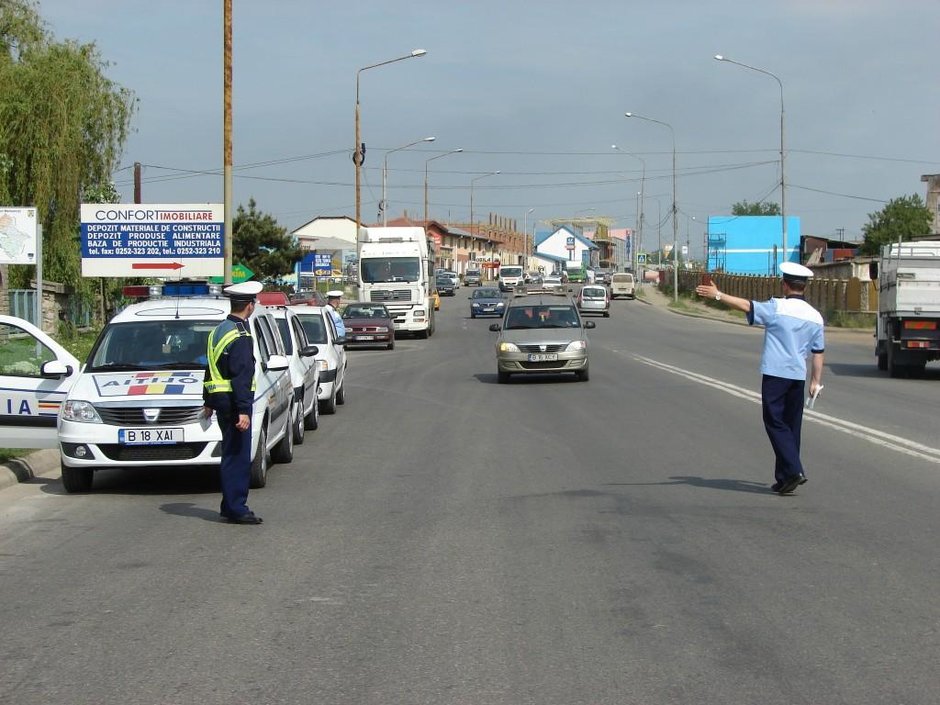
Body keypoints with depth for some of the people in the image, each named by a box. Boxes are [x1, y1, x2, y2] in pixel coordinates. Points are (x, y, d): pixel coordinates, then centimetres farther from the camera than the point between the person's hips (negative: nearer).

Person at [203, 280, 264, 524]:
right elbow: (241, 376, -22)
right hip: (234, 401, -10)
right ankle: (236, 509, -3)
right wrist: (243, 411, -24)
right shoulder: (241, 336, -16)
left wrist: (208, 401, 27)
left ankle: (230, 506, 23)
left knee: (232, 454, 17)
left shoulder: (219, 330, 14)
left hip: (219, 397, 10)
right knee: (238, 456, -5)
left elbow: (211, 368, 20)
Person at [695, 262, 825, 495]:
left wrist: (718, 295, -1)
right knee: (791, 426, 11)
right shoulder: (815, 316, 8)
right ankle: (784, 478, 15)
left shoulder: (777, 308, -8)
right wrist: (816, 381, 17)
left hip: (774, 374, -5)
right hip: (798, 376, 5)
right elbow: (818, 352, 10)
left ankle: (793, 470, -17)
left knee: (776, 423, -3)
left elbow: (747, 305, -9)